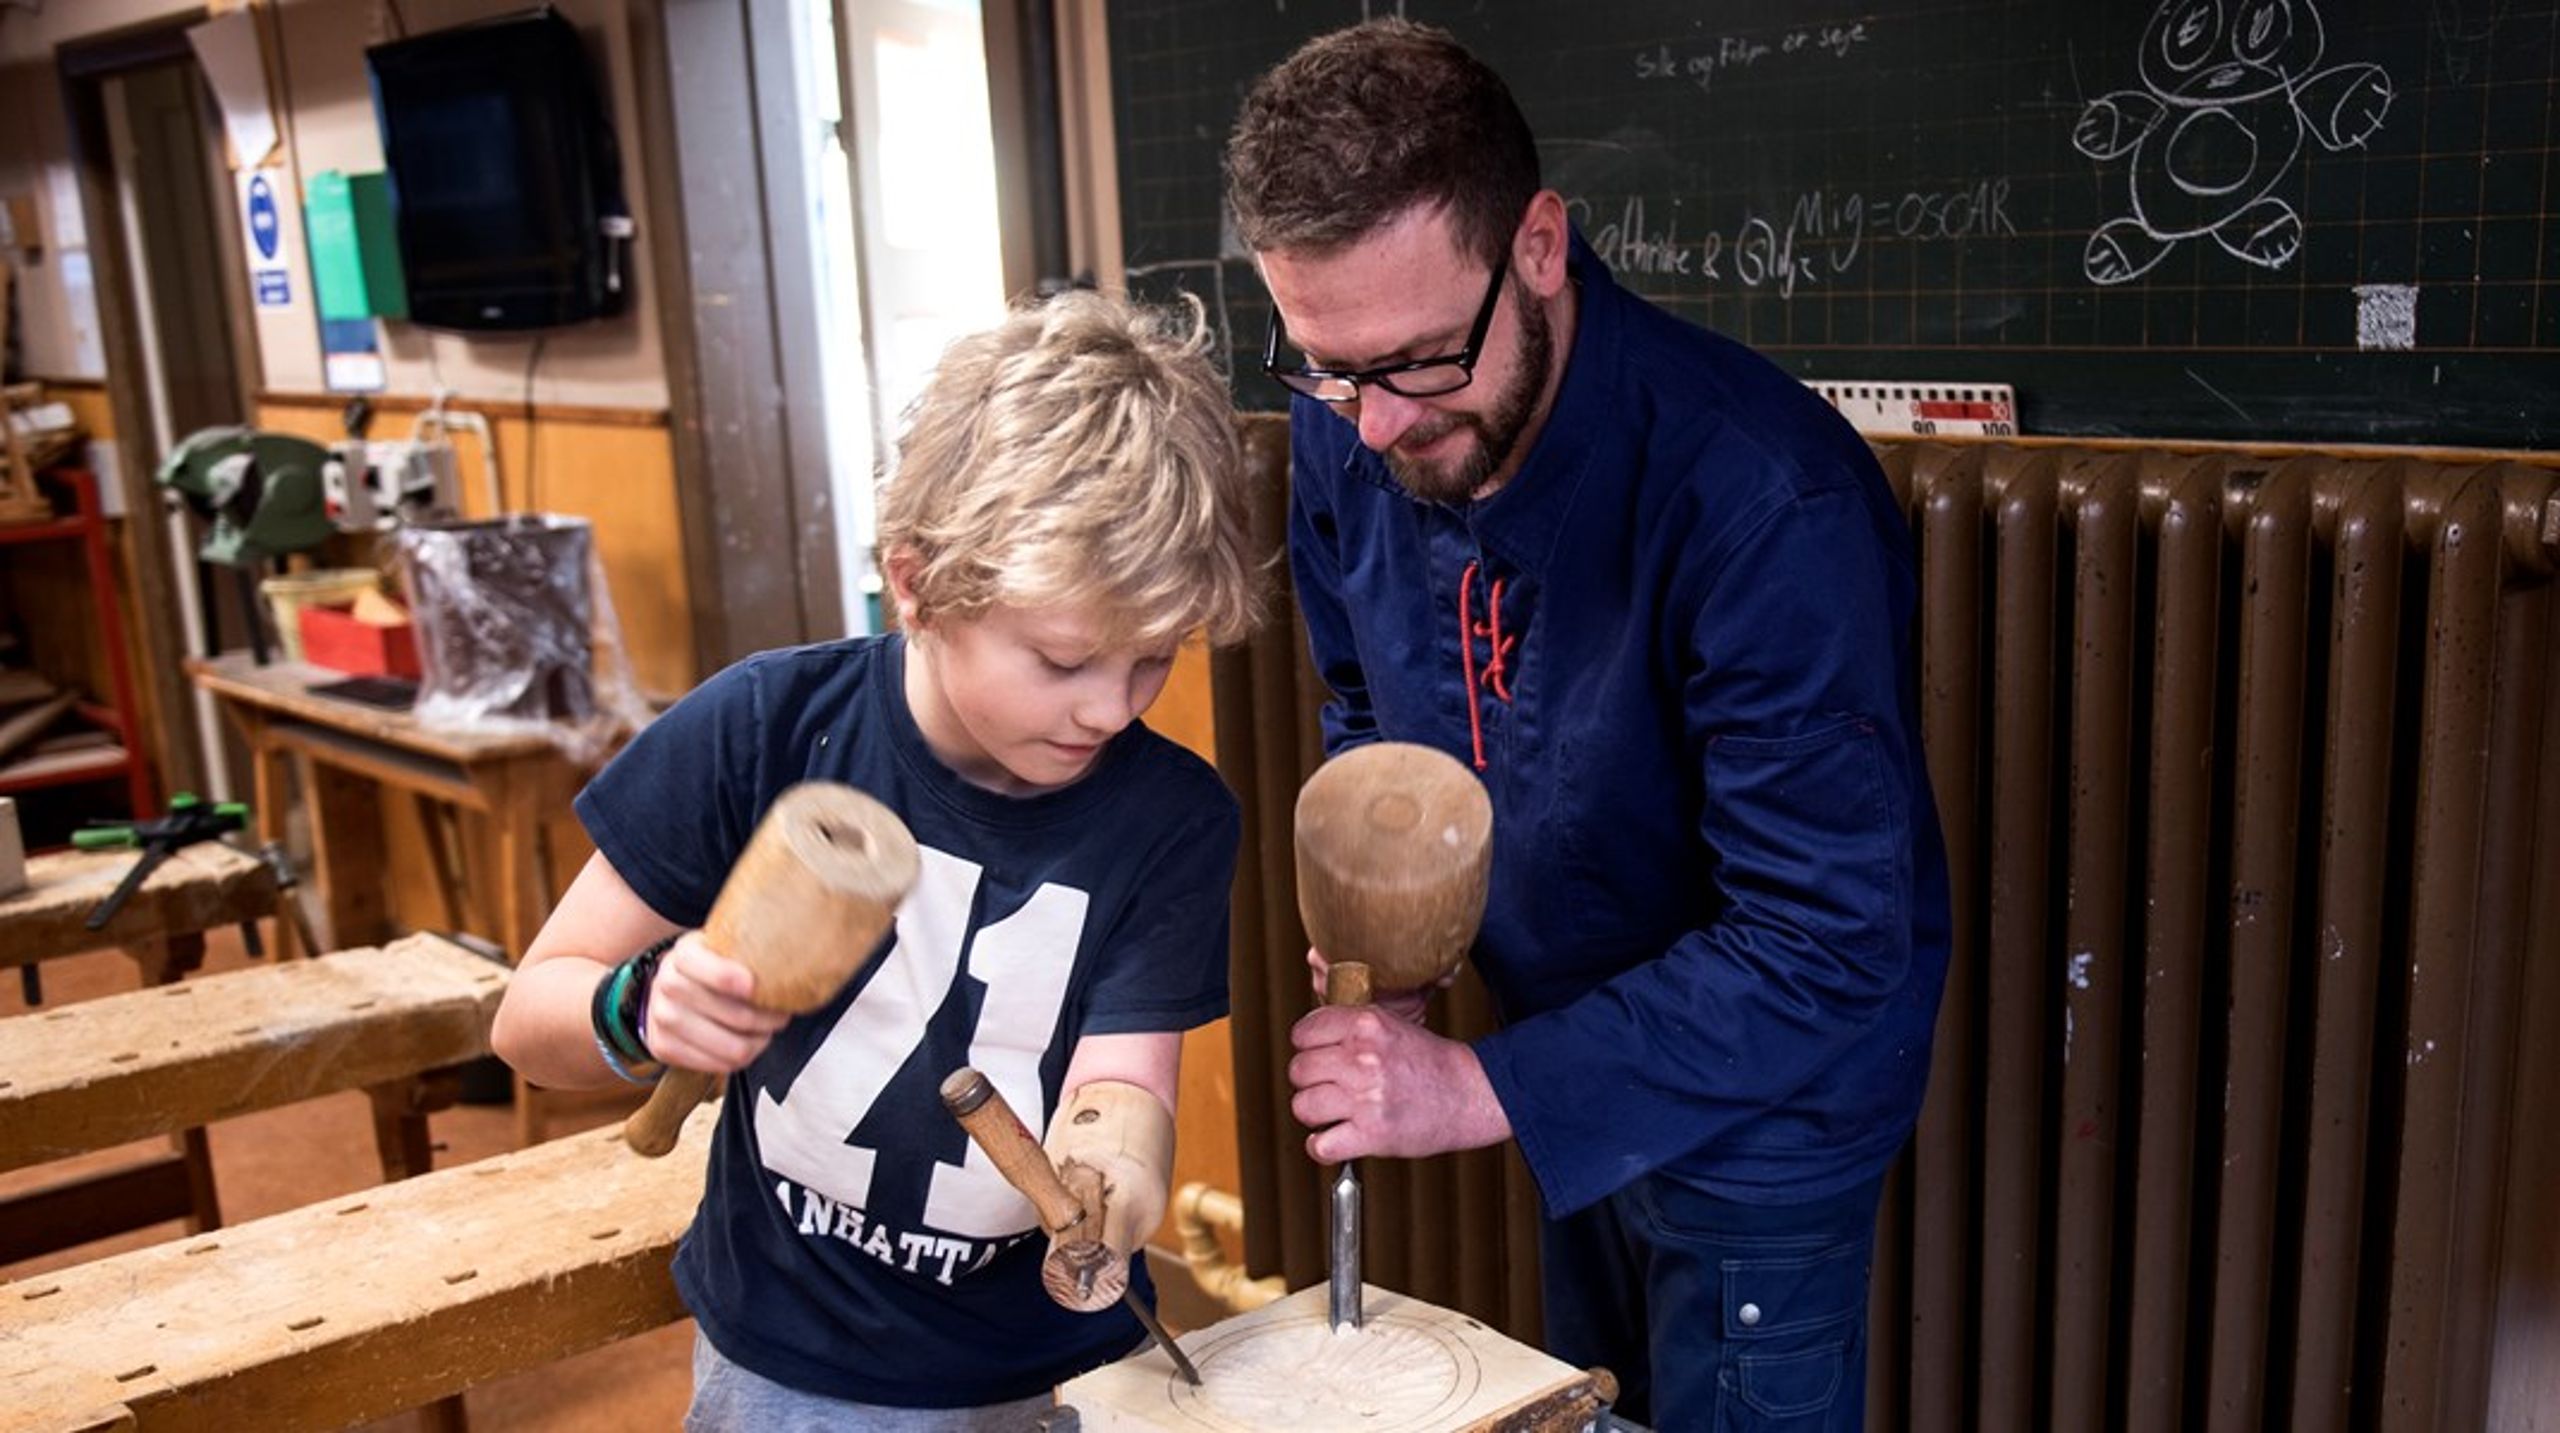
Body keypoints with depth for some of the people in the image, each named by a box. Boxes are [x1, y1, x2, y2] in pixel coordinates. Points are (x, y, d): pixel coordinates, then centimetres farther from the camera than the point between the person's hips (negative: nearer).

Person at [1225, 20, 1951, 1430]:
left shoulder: (1766, 503, -34)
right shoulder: (1344, 431, -13)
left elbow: (1827, 948, -31)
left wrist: (1485, 1090, -34)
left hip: (1762, 1095, -6)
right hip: (1574, 1063, 6)